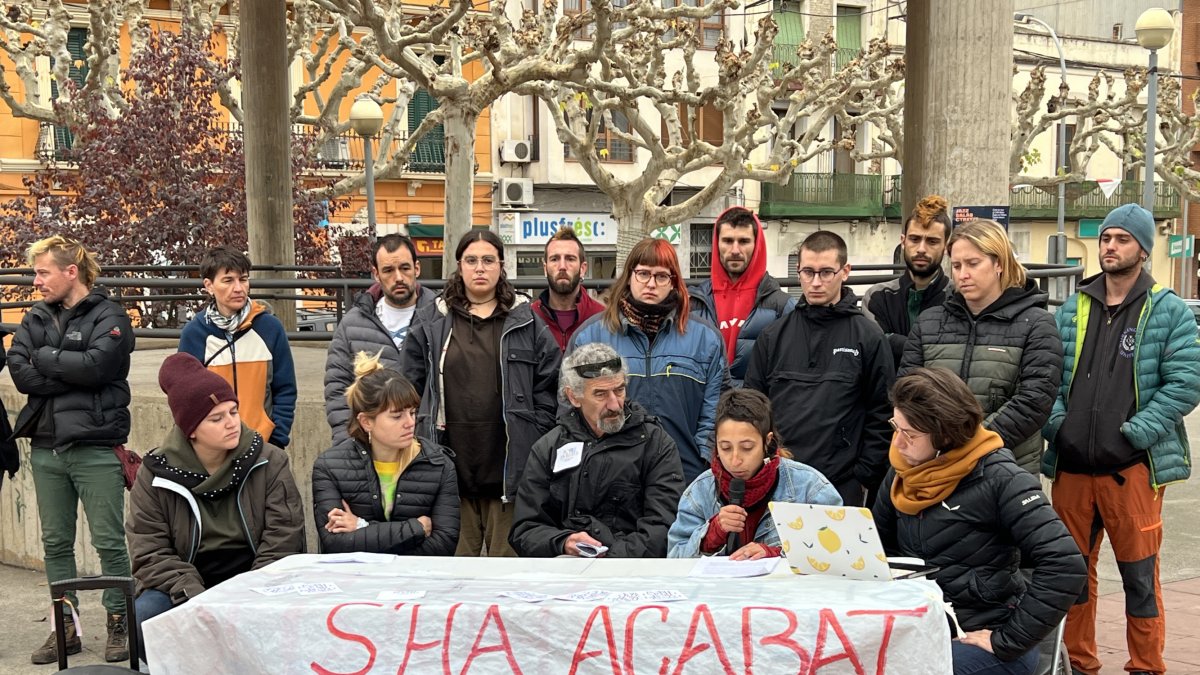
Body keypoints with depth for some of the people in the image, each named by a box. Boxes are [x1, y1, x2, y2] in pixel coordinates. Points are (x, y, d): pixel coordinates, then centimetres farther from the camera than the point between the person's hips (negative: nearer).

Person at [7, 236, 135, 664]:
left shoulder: (108, 317, -2)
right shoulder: (35, 320, 13)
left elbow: (96, 364, -19)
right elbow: (20, 372, -1)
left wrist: (44, 357, -6)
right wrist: (72, 372, -11)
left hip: (96, 447, -5)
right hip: (46, 448, 5)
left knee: (109, 543, 0)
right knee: (56, 543, 10)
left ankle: (118, 626, 11)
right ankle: (66, 627, 20)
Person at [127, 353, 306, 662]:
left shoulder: (270, 463, -2)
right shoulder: (156, 474, -2)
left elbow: (282, 543, -6)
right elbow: (150, 553, -7)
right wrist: (197, 599, -21)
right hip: (186, 590, 1)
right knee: (146, 616, -29)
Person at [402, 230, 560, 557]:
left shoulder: (527, 322, 7)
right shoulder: (430, 323, 9)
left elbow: (549, 385, 5)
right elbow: (410, 388, 9)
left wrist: (535, 442, -2)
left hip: (507, 465, -1)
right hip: (451, 465, 1)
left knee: (508, 555, 5)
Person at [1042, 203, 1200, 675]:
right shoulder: (1072, 309, 10)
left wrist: (1135, 433, -15)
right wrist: (1056, 423, -7)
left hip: (1132, 468, -4)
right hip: (1071, 465, 4)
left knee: (1140, 577, 2)